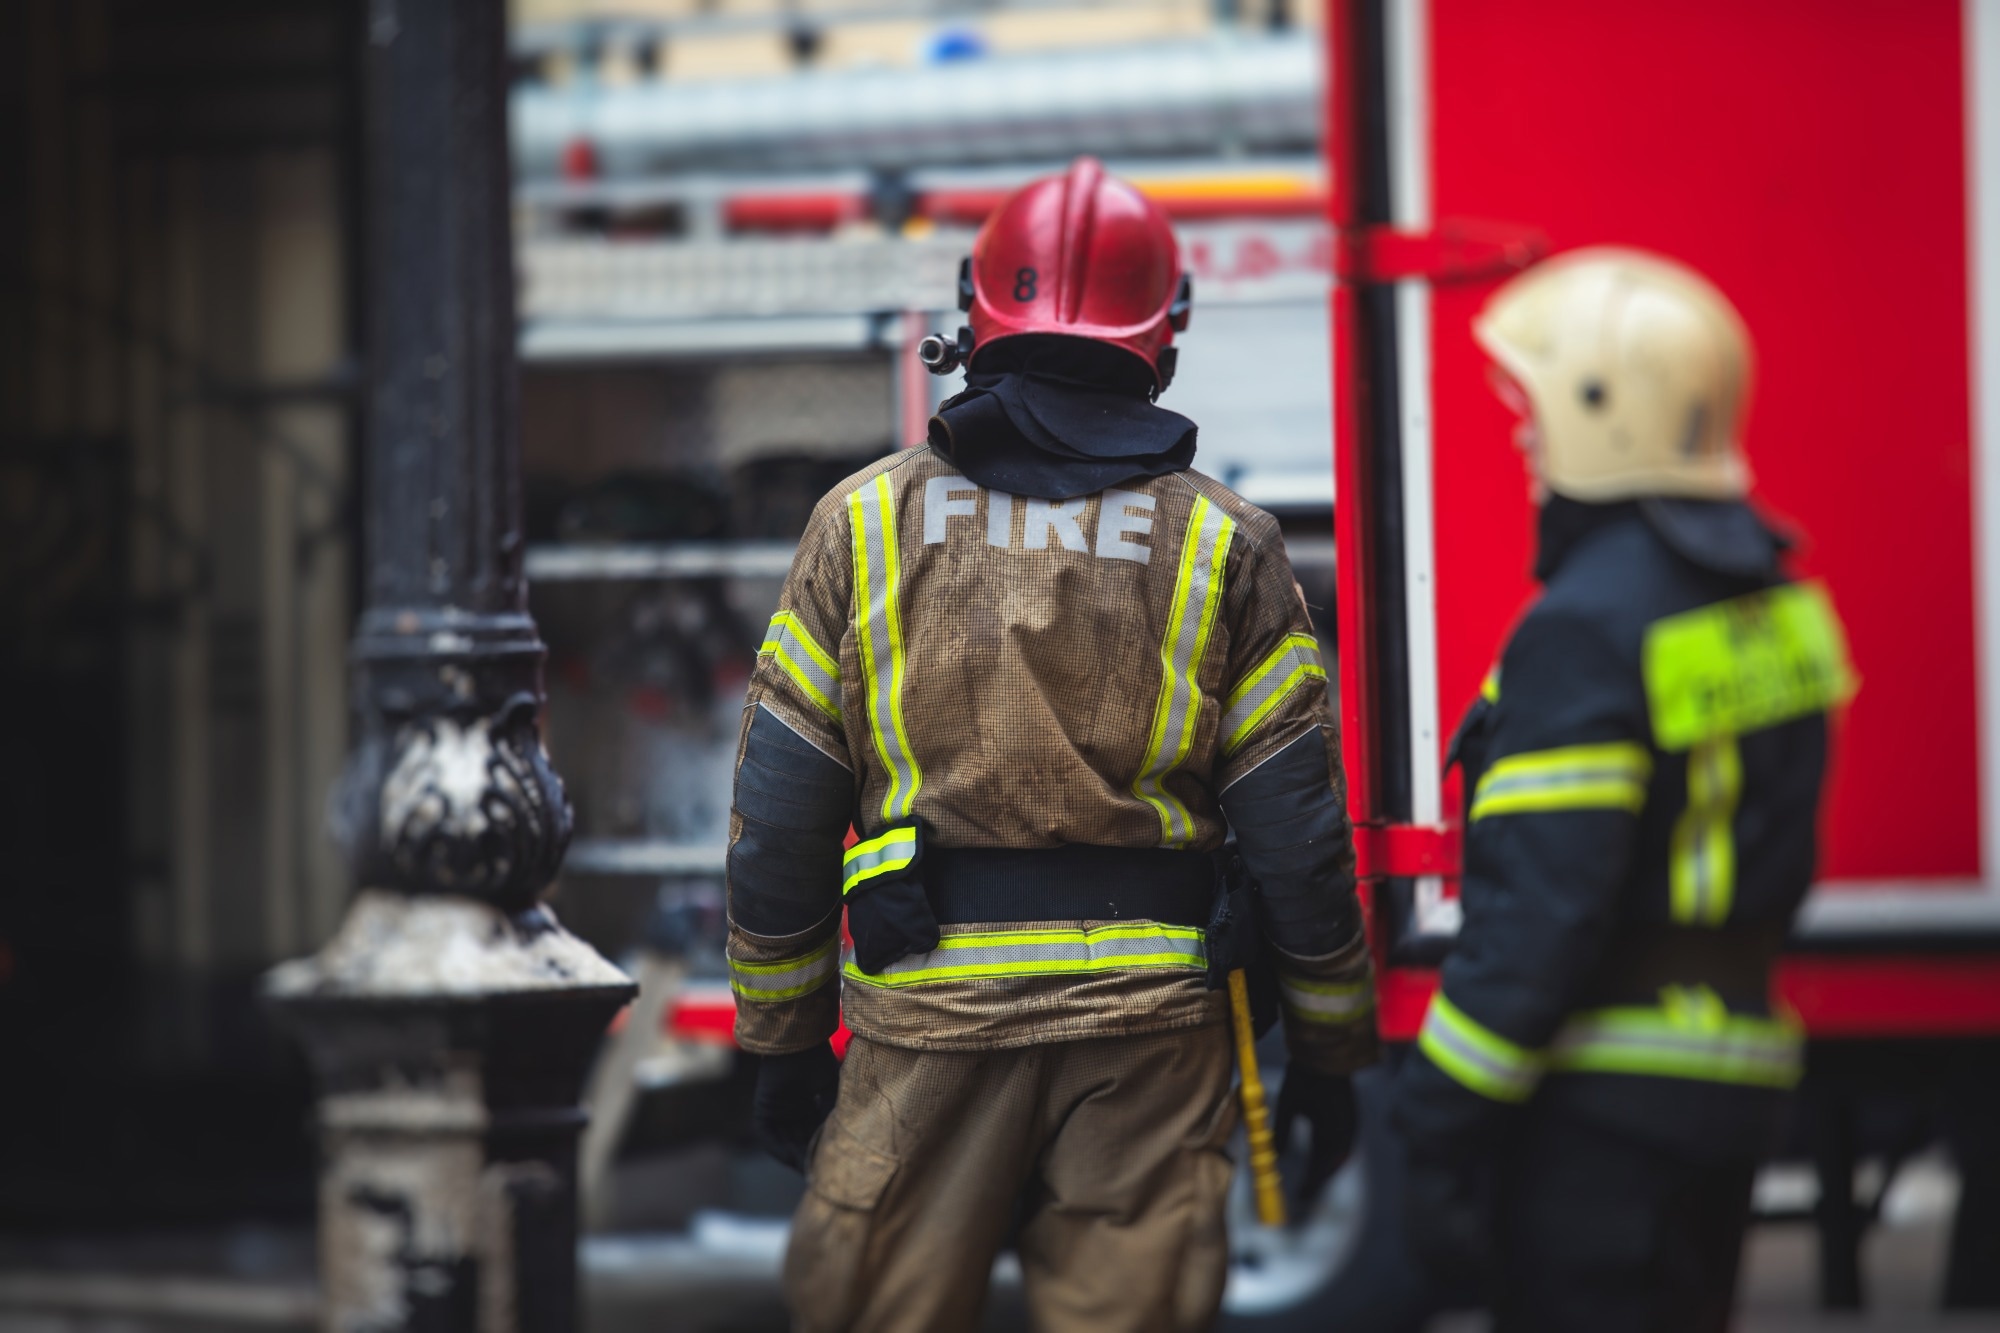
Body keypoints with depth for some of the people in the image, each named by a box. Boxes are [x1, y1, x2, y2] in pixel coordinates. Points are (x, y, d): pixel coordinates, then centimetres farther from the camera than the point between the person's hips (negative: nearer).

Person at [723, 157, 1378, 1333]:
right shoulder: (1223, 547, 2)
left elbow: (779, 816, 4)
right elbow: (1298, 833, 2)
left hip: (927, 1015, 0)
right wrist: (1332, 1050, 12)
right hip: (1149, 1022, 0)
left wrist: (782, 1041, 13)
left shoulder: (866, 525, 4)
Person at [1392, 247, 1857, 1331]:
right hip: (1732, 1077, 9)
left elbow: (1536, 910, -21)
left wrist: (1443, 1129, -18)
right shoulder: (1771, 603, 11)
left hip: (1600, 1108, -9)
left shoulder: (1590, 627, -18)